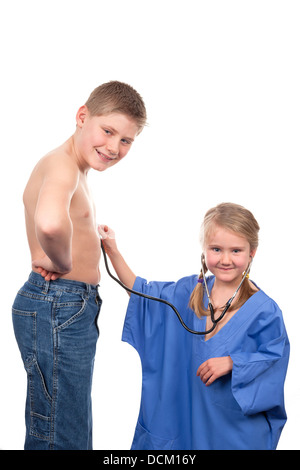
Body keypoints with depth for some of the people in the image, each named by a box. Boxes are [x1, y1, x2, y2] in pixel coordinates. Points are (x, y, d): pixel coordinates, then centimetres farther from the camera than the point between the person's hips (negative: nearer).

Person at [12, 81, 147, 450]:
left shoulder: (69, 167, 14)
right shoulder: (63, 164, -19)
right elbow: (49, 222, -42)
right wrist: (64, 263, -23)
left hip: (71, 308, 10)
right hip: (58, 308, -10)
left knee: (72, 431, 21)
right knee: (62, 438, -1)